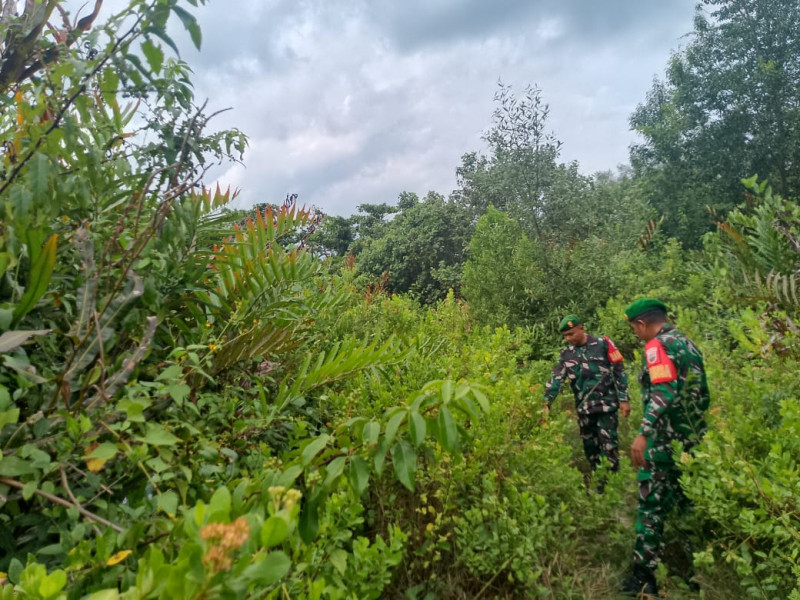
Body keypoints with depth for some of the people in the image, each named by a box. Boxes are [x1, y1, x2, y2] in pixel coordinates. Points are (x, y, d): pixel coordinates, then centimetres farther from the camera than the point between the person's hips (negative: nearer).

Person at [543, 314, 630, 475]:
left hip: (606, 405, -4)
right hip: (583, 409, 4)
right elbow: (556, 379, -3)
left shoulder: (603, 344, -6)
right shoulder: (566, 354, 3)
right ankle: (599, 483, 26)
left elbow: (619, 371, -3)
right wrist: (546, 404, -13)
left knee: (609, 446, -6)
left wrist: (623, 399, -5)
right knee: (590, 448, 12)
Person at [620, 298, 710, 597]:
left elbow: (663, 393, -27)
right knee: (685, 503, 18)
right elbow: (701, 392, 19)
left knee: (652, 504, -2)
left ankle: (644, 577, 3)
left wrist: (643, 434, -31)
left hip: (666, 439, -9)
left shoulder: (658, 345, -13)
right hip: (693, 438, 9)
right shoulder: (687, 342, 14)